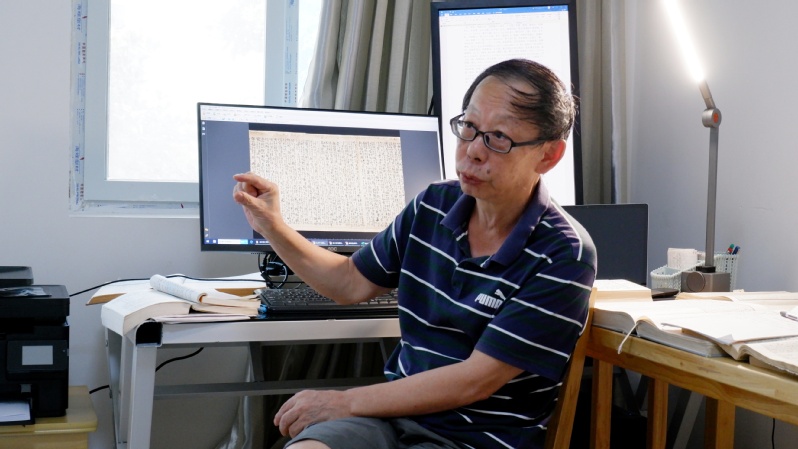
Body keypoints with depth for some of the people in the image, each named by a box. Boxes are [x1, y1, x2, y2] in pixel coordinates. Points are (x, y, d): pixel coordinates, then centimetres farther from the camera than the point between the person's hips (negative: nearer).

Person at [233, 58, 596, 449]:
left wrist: (346, 402, -15)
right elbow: (351, 283, 18)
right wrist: (273, 229, 3)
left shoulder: (563, 257, -14)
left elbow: (476, 379, -17)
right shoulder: (433, 207, 4)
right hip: (398, 410, 5)